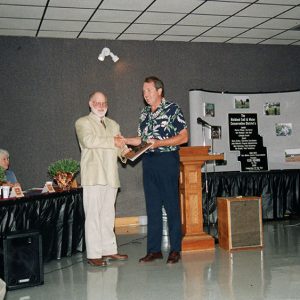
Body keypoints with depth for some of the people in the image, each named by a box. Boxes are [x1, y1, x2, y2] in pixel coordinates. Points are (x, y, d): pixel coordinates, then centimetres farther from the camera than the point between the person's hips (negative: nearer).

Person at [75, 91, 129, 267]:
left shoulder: (114, 125, 23)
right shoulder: (83, 123, 4)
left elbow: (120, 146, 16)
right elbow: (88, 140, -15)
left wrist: (123, 150, -7)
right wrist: (112, 141, -10)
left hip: (111, 176, 6)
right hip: (93, 176, -6)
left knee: (108, 215, 10)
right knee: (93, 215, -6)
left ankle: (109, 250, 16)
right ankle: (93, 255, -4)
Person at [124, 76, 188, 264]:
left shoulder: (172, 109, -3)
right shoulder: (145, 113, 15)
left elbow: (184, 137, -7)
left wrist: (158, 143, -15)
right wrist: (124, 140, 4)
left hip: (167, 159, -6)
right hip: (148, 162, 6)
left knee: (172, 205, -2)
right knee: (152, 206, 8)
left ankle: (175, 250, 6)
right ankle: (154, 249, 14)